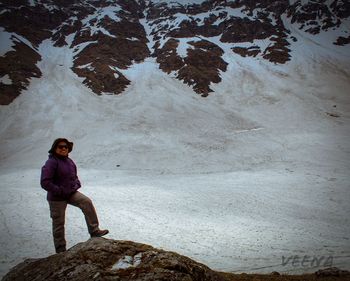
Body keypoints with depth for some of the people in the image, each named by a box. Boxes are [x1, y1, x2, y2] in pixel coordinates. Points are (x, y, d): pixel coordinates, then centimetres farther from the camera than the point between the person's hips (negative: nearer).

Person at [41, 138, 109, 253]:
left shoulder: (69, 161, 6)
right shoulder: (51, 162, -18)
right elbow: (45, 182, -25)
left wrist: (77, 184, 3)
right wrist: (60, 191, -23)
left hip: (71, 193, 6)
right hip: (57, 198, -6)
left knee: (87, 202, -15)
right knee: (58, 223, 4)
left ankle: (94, 231, -8)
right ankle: (60, 249, 20)